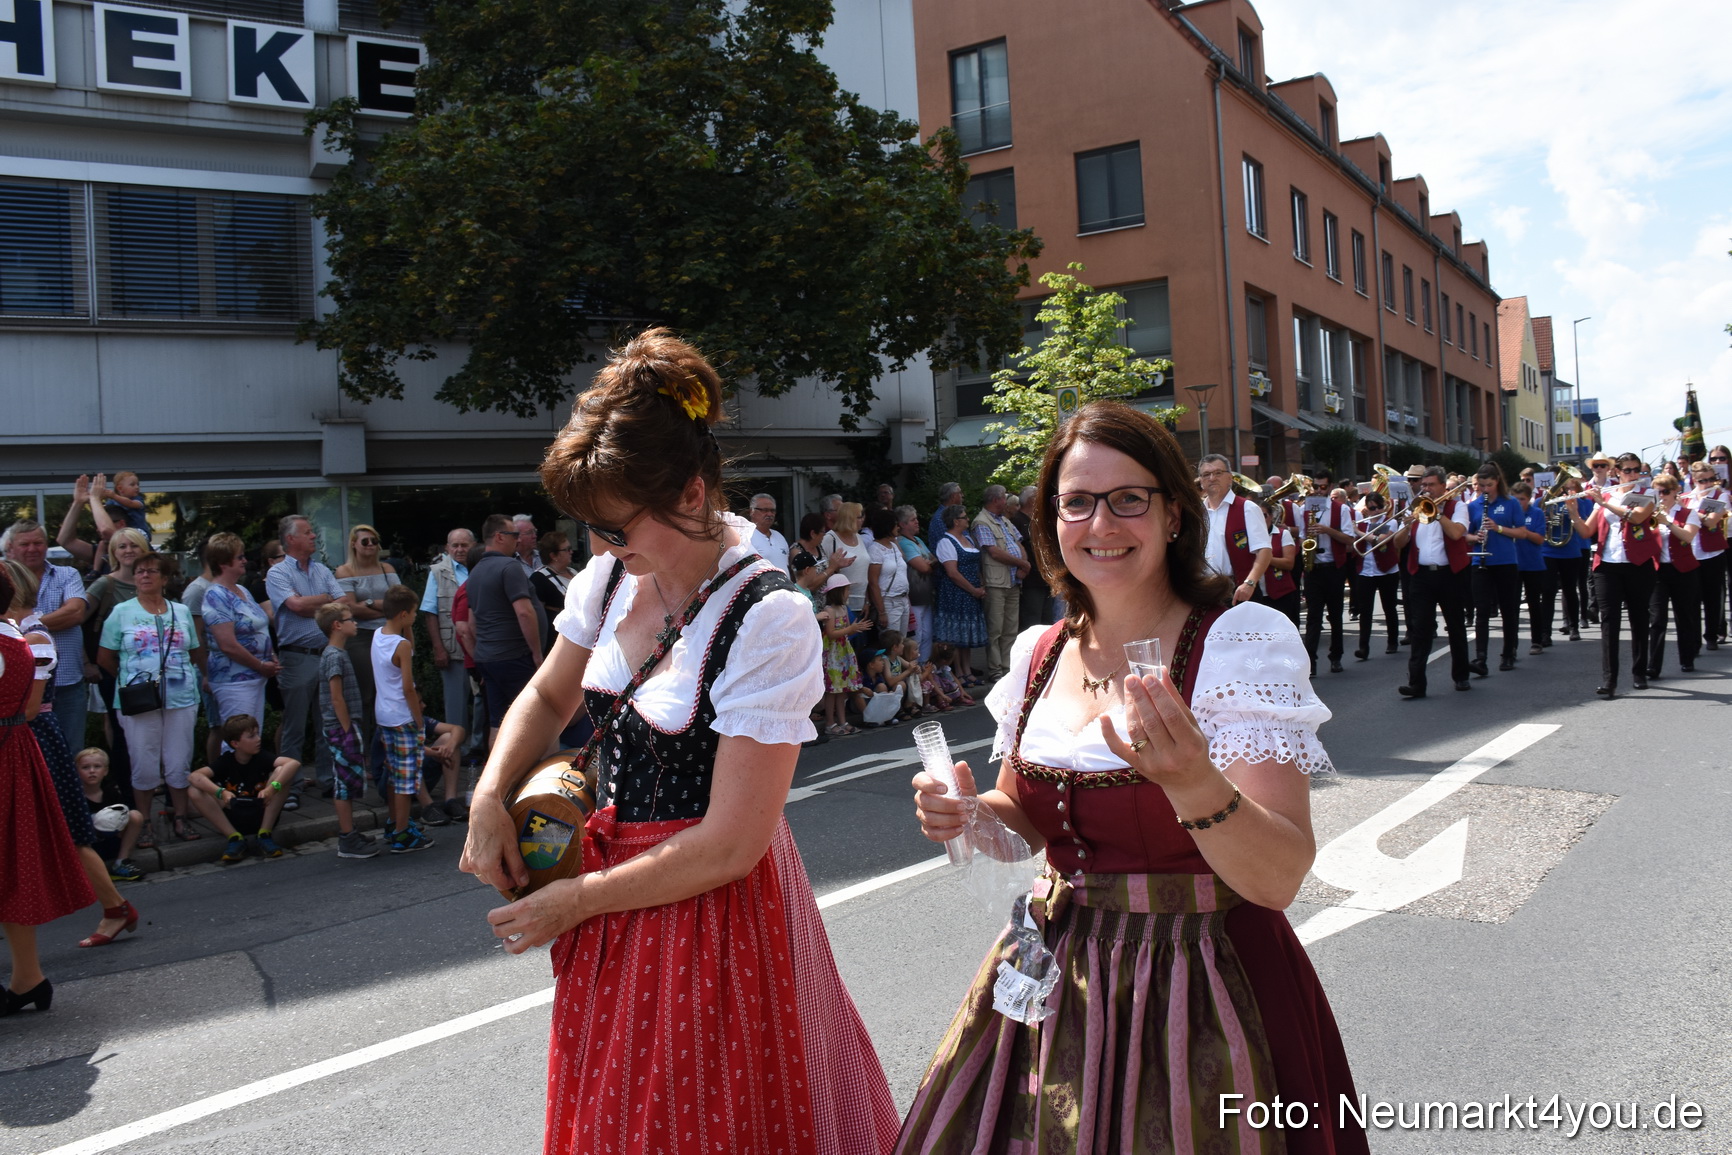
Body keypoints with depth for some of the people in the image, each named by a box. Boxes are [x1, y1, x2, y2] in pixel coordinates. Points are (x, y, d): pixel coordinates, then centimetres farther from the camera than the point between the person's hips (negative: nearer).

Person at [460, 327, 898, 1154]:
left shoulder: (769, 621, -25)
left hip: (710, 905, -6)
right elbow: (548, 697, 14)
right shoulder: (615, 575, -4)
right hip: (613, 883, 7)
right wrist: (490, 797, -3)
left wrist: (578, 899, -13)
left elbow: (730, 845, -23)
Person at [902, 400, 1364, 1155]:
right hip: (1055, 982, 5)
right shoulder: (1040, 654, 0)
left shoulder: (1242, 641, -15)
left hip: (1204, 992, -5)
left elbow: (1279, 879, -21)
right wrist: (972, 814, -7)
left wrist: (1194, 784, -40)